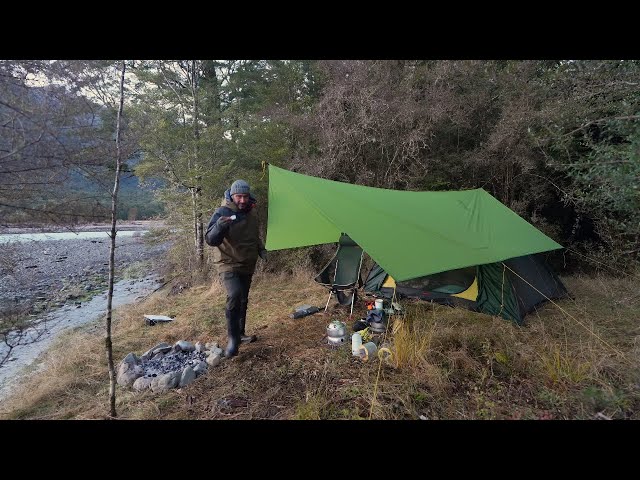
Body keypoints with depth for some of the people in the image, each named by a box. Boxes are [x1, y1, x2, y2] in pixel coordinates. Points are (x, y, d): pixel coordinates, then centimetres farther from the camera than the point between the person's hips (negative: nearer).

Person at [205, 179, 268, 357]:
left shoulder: (251, 213, 5)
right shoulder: (222, 212, -15)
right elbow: (210, 240, -21)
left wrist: (261, 249, 6)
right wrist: (219, 226, -39)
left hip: (247, 265, 7)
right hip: (228, 264, -7)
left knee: (243, 301, 15)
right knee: (234, 295, -27)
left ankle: (240, 334, 32)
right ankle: (232, 338, -13)